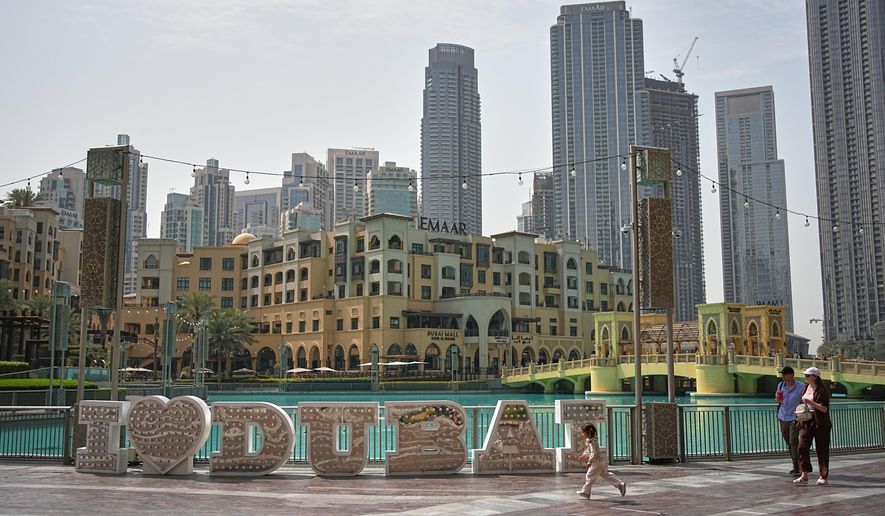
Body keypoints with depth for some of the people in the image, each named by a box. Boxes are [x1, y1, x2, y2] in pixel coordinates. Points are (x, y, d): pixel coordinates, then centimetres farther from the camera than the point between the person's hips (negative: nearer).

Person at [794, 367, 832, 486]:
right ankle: (804, 476, 0)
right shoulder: (806, 388, 13)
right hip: (806, 422, 6)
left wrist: (810, 402, -23)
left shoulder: (822, 390, -8)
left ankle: (823, 477, 9)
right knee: (802, 447, -4)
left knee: (821, 450, 0)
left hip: (820, 423, -6)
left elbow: (824, 409, -14)